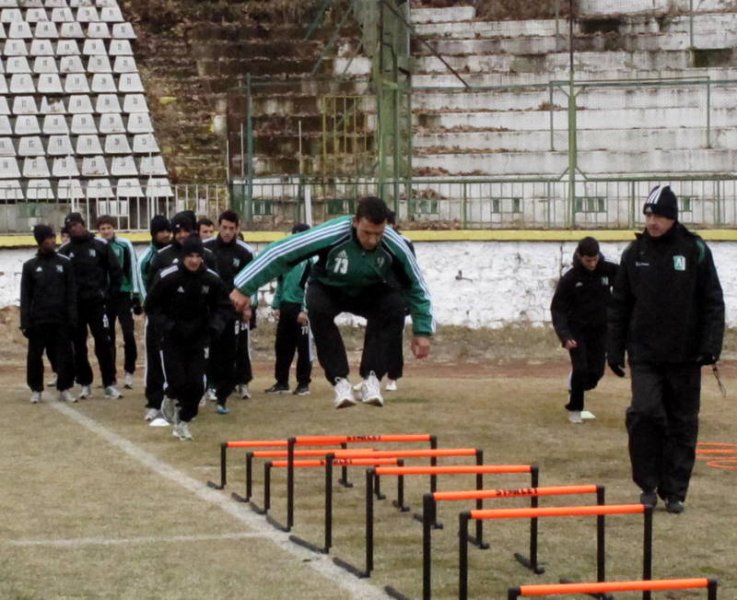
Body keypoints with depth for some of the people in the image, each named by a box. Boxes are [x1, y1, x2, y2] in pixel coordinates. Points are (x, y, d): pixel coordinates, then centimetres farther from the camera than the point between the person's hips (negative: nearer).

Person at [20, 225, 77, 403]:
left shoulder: (65, 263, 5)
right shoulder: (30, 266, 3)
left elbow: (71, 293, 3)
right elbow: (25, 296, 3)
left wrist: (72, 319, -5)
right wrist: (25, 322, -5)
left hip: (61, 319, 0)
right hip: (38, 320, 0)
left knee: (64, 355, 0)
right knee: (35, 356, 4)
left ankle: (65, 389, 10)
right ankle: (36, 390, 15)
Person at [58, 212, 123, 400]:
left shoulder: (100, 245, 1)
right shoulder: (65, 250, 4)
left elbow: (115, 271, 5)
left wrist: (109, 293, -1)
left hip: (97, 303, -2)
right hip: (74, 305, 2)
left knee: (104, 343, -4)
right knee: (78, 346, 4)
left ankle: (109, 384, -1)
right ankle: (85, 384, 12)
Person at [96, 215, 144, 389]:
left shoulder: (124, 245, -3)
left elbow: (134, 270, -1)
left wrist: (136, 295, -3)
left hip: (123, 295, -2)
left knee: (128, 334, -10)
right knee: (107, 337, 7)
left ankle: (129, 371, 2)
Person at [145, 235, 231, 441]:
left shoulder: (212, 279, -7)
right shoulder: (167, 277, -16)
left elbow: (223, 306, 7)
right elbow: (152, 306, -5)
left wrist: (215, 326, -9)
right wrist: (165, 325, -17)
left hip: (199, 337, 2)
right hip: (173, 337, -2)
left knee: (196, 383, -3)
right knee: (178, 381, -7)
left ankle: (183, 420, 17)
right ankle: (171, 398, 30)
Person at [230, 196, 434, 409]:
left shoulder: (394, 245, -29)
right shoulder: (332, 234, -37)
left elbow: (416, 286, -12)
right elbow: (280, 252, -30)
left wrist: (423, 331, -11)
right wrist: (245, 288, -28)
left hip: (370, 291, 1)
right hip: (328, 288, -1)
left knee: (395, 305, -31)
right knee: (317, 308, -35)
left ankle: (371, 378, -25)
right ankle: (340, 381, -27)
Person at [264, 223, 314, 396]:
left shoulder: (312, 259, -9)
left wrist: (305, 310, -18)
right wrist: (277, 305, 12)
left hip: (302, 308, -7)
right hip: (285, 307, 7)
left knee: (304, 347, 0)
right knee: (282, 346, 10)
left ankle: (304, 383, 7)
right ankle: (281, 382, 18)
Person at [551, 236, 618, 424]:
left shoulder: (608, 271, -8)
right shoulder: (569, 279, -13)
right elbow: (558, 308, -11)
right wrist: (564, 336, -23)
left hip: (600, 330, 3)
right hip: (577, 330, -3)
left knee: (596, 371, 1)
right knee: (580, 368, -12)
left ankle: (575, 390, 32)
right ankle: (574, 408, 7)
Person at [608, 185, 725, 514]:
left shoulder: (695, 250, -3)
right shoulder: (634, 253, 4)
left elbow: (713, 302, -2)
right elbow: (619, 305, 9)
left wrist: (711, 345, -11)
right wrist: (615, 349, 5)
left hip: (684, 356, -1)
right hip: (645, 354, 1)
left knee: (682, 424, 4)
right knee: (644, 412, -14)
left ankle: (674, 491, 15)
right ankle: (648, 485, 1)